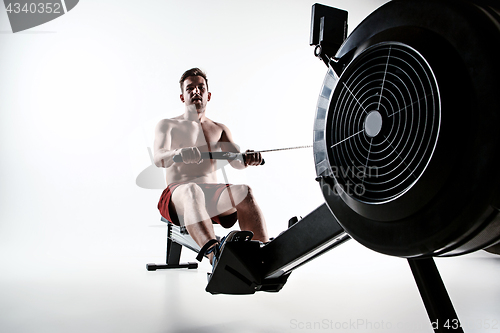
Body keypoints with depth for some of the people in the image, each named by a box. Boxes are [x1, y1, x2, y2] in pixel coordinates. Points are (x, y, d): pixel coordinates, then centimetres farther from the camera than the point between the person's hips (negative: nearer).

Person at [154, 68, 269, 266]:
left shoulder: (219, 129, 24)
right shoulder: (167, 125, 14)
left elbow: (236, 161, 9)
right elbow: (159, 159, -6)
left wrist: (248, 159, -18)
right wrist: (179, 153, -31)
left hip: (214, 193, 3)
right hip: (177, 196, -3)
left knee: (243, 191, -31)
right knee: (192, 191, -40)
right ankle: (214, 253, -63)